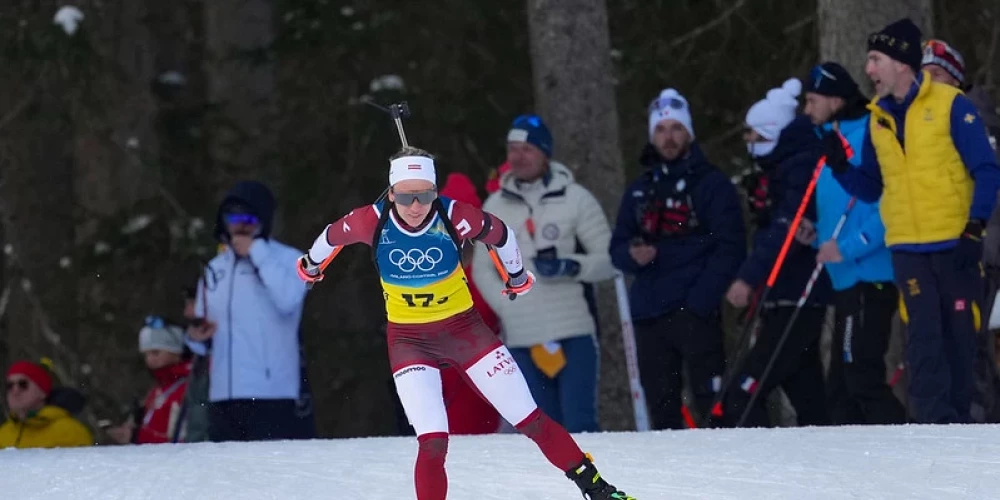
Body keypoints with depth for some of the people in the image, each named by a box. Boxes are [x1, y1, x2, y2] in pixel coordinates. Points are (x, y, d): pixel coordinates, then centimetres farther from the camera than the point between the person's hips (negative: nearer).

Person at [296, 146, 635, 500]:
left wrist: (517, 276, 18)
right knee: (432, 443, -15)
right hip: (409, 340, 0)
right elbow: (333, 235, 4)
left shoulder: (454, 217, -20)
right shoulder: (372, 221, -18)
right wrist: (311, 265, 24)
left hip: (463, 327, 0)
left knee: (530, 420, 0)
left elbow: (500, 235, 1)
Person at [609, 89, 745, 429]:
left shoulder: (712, 184, 3)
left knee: (711, 401, -13)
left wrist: (701, 299, -15)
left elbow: (730, 248, -5)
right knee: (661, 409, 6)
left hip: (695, 312, -6)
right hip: (649, 312, 6)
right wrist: (632, 256, -5)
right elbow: (617, 247, 20)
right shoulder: (639, 191, 19)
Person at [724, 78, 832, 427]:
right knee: (809, 401, 11)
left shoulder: (801, 168, -12)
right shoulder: (779, 169, 18)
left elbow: (786, 232, -23)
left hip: (796, 303, -10)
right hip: (781, 301, 10)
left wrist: (749, 278, -27)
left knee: (742, 398, -15)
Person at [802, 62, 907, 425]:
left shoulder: (865, 138, -14)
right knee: (842, 383, 12)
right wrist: (820, 234, 14)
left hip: (868, 278, -11)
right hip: (848, 279, 11)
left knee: (862, 376, -12)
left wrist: (848, 248, -22)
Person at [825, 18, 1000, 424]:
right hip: (907, 249, 3)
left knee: (960, 336, 3)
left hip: (955, 246, -3)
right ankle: (936, 425, -9)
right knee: (924, 338, -8)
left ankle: (959, 420, 14)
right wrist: (840, 168, -4)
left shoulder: (950, 105, -6)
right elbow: (870, 188, 15)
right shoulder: (877, 119, 9)